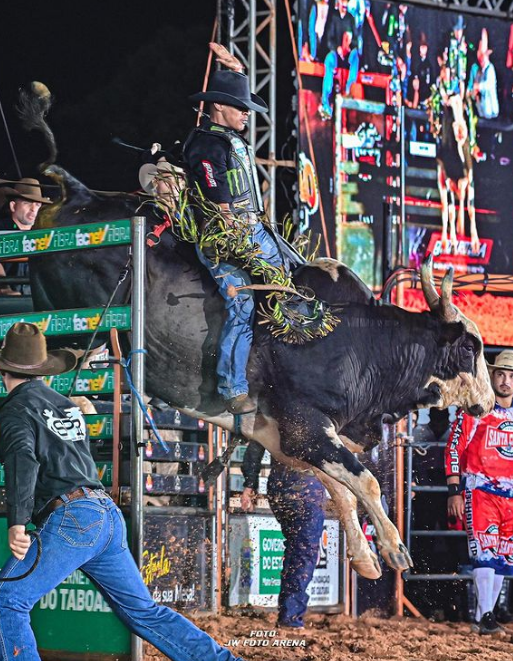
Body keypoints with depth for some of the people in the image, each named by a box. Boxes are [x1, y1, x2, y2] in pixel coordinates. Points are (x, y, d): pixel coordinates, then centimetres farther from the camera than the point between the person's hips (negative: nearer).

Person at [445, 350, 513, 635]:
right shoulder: (474, 410, -1)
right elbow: (453, 449, -3)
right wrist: (454, 492, -9)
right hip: (479, 490, -5)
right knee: (485, 548, -17)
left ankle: (484, 616, 14)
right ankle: (485, 614, -17)